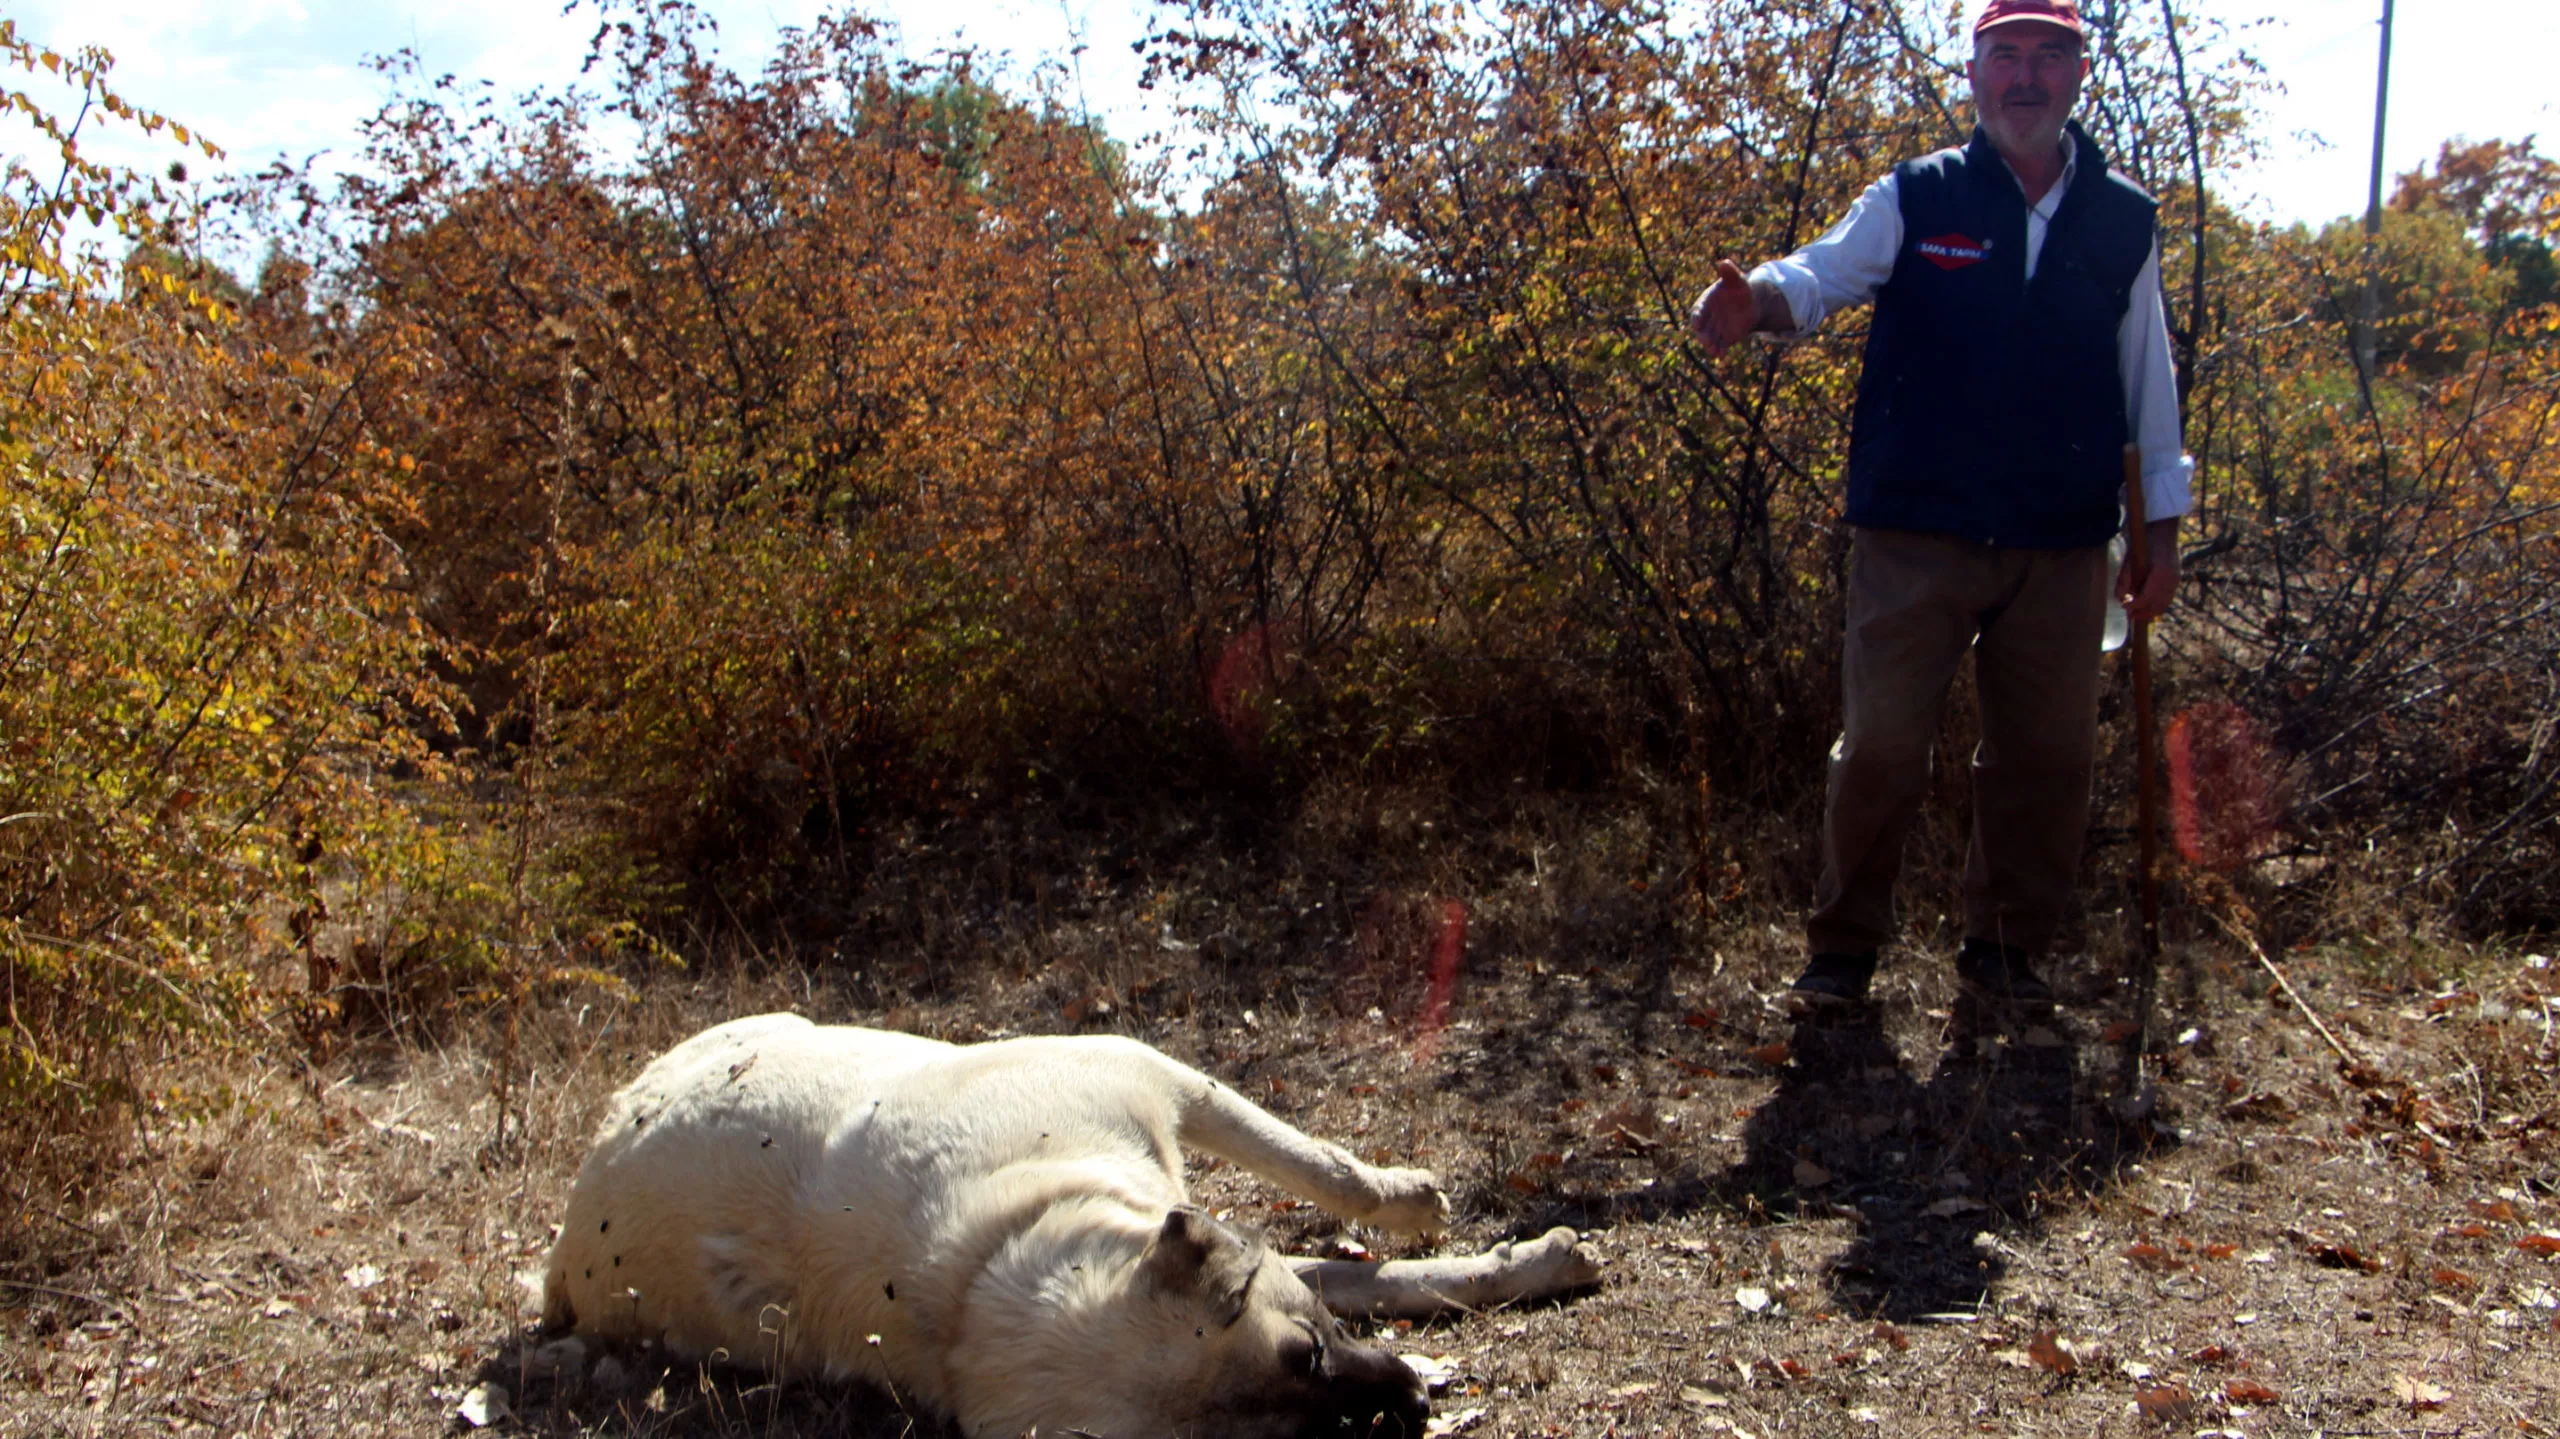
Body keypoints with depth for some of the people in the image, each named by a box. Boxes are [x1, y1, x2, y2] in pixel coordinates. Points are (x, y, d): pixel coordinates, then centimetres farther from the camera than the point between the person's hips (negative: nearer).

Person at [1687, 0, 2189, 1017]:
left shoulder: (2124, 221, 11)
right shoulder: (1914, 200, 4)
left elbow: (2148, 379, 15)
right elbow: (1822, 274, -11)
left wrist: (2163, 525, 12)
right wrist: (1758, 299, -35)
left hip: (2063, 549, 3)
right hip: (1918, 538, -3)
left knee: (2049, 756, 8)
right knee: (1880, 748, -4)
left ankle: (2006, 951, 25)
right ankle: (1842, 951, 13)